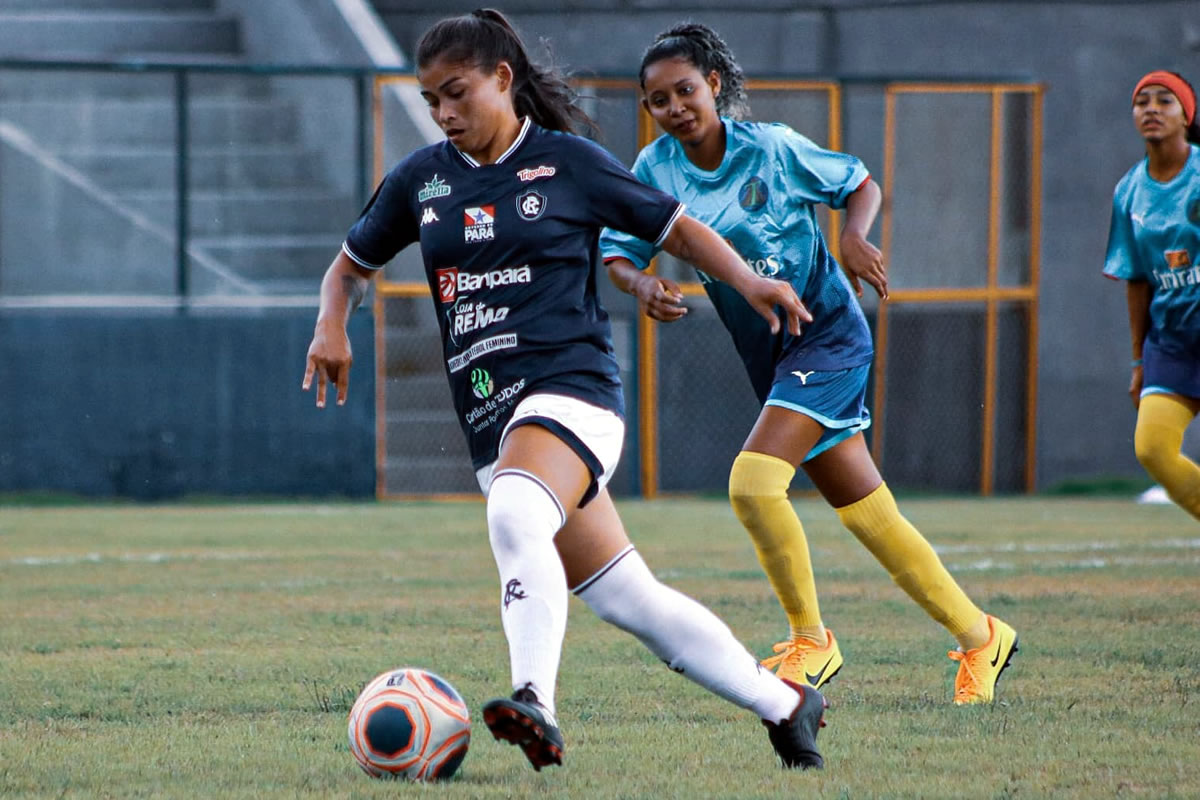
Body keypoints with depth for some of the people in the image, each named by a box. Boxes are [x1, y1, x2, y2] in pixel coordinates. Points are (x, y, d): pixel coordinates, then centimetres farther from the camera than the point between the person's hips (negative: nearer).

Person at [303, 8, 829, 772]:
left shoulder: (569, 163, 1)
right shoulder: (422, 178, 13)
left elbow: (677, 227, 8)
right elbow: (355, 263, 25)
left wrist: (748, 281, -9)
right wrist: (333, 324, 4)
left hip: (569, 389, -5)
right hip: (491, 418, 5)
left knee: (515, 515, -36)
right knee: (626, 598, 4)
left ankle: (536, 706, -46)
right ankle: (782, 702, 18)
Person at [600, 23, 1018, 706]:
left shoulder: (772, 149, -12)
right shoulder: (657, 168, -1)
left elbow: (861, 185, 0)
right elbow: (618, 253, 1)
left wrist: (854, 238, -19)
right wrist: (641, 285, -20)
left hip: (828, 335, -6)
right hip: (770, 359, 6)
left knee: (754, 481, -22)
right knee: (869, 515, 9)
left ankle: (811, 639, -6)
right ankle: (980, 637, 21)